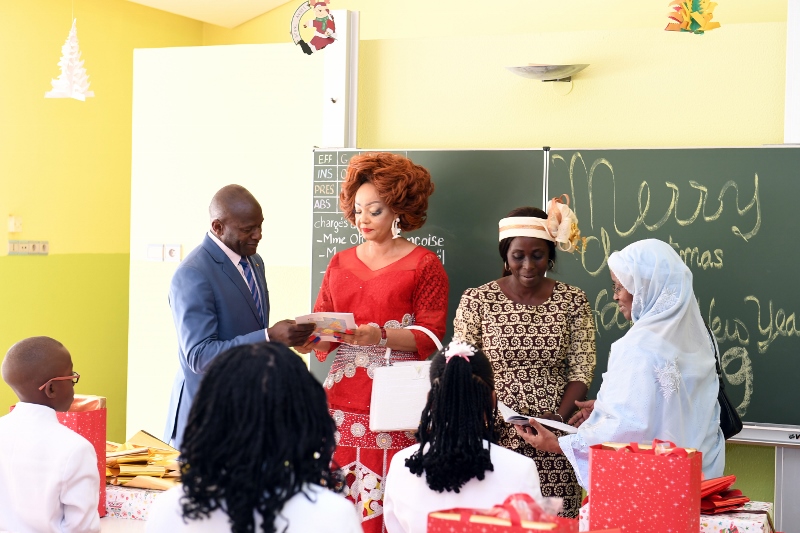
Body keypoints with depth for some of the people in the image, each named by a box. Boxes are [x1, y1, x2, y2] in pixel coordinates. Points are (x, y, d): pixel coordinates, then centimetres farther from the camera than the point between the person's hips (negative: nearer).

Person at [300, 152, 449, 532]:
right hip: (342, 398, 4)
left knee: (386, 502, -8)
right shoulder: (340, 263, 15)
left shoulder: (424, 264, 1)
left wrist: (379, 336, -19)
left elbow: (430, 336, -4)